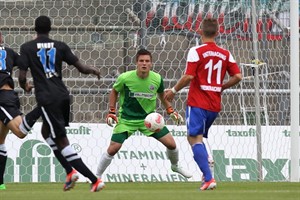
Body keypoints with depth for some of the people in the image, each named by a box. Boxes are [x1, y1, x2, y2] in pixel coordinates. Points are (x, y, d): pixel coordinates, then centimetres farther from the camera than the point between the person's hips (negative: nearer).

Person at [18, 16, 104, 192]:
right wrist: (93, 70, 27)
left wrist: (24, 85, 19)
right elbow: (82, 68, 4)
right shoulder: (60, 46, 7)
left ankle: (94, 180, -13)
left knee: (61, 141, -4)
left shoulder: (27, 48, 0)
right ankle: (70, 171, 15)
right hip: (63, 95, 5)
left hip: (47, 99, -5)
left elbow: (22, 77, -5)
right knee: (47, 131, 28)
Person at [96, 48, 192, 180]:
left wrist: (171, 111, 6)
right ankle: (97, 175, 8)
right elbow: (114, 92, 2)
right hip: (126, 118, -2)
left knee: (171, 144, -2)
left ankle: (175, 166, 30)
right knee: (113, 149, -12)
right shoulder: (125, 78, -18)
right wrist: (111, 112, -3)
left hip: (148, 118, 2)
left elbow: (162, 95, 12)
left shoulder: (157, 79, -10)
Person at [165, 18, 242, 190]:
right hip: (215, 105, 6)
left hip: (197, 103, -6)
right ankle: (206, 162, 8)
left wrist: (174, 91, -1)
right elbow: (238, 76, 1)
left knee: (195, 138, -7)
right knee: (197, 137, 22)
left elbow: (189, 76, -15)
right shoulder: (225, 54, 6)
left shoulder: (196, 52, -8)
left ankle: (209, 178, -21)